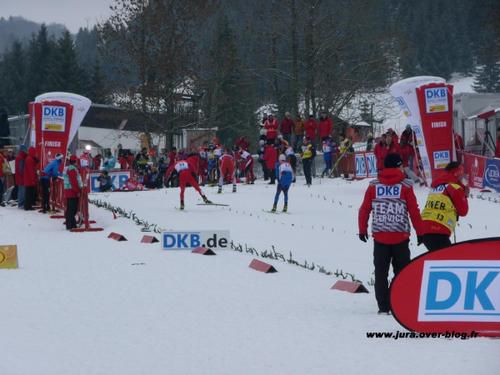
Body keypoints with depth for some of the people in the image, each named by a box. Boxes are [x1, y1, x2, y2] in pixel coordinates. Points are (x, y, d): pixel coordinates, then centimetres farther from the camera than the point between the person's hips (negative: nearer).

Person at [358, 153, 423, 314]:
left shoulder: (373, 186, 3)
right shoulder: (405, 186, -3)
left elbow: (364, 209, 5)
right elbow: (414, 211, -3)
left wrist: (362, 230, 17)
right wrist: (420, 232, 5)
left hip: (379, 236, 2)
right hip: (400, 237, -2)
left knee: (381, 273, 7)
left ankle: (383, 306, 5)